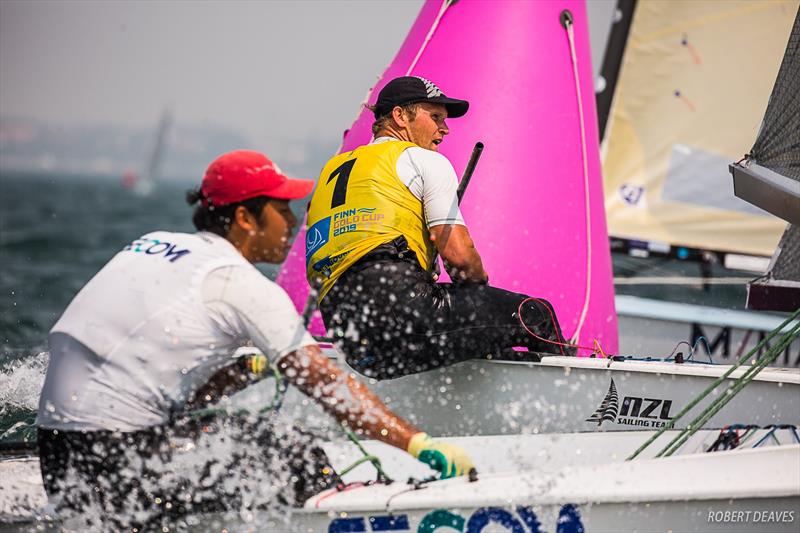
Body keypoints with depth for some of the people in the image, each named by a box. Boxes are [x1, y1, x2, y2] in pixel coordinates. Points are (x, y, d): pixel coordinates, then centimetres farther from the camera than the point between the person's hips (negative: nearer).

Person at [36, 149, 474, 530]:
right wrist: (421, 443, -7)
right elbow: (328, 386, -9)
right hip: (116, 460, -9)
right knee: (295, 453, -2)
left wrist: (252, 367, 12)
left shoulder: (155, 244, 16)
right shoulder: (242, 285, -7)